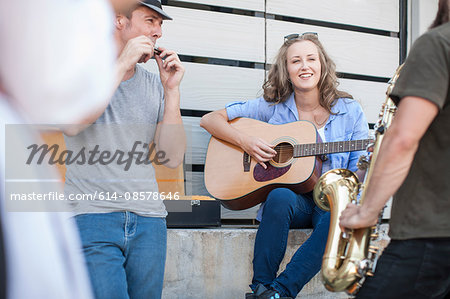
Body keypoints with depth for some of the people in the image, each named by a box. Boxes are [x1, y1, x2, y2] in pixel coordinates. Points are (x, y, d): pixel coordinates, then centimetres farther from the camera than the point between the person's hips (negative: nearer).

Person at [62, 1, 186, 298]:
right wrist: (122, 65, -14)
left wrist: (171, 90, -3)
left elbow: (172, 158, 4)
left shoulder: (155, 84, 12)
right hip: (91, 215, -4)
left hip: (148, 220, 4)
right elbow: (72, 124, -18)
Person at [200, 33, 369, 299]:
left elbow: (360, 169, 6)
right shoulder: (273, 107, 3)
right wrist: (244, 141, -13)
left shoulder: (350, 111, 5)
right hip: (291, 196, 0)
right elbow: (210, 119, 4)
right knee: (280, 197, -35)